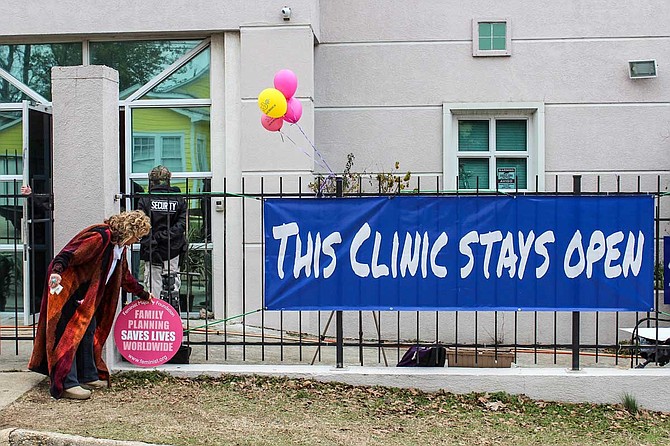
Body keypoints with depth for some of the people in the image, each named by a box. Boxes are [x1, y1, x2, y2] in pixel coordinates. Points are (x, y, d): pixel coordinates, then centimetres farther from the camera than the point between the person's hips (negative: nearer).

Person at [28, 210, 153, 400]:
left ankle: (88, 377, 21)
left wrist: (143, 294, 32)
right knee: (69, 334, -11)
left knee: (89, 331, 12)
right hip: (68, 288, -10)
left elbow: (124, 276, 25)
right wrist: (57, 270, -45)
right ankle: (66, 384, -11)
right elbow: (70, 253, -30)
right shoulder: (100, 236, -21)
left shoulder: (119, 246, 10)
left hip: (87, 295, 10)